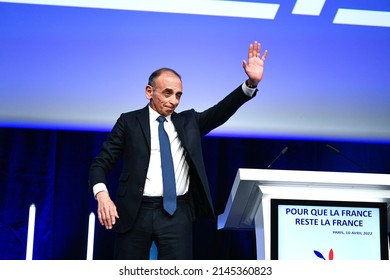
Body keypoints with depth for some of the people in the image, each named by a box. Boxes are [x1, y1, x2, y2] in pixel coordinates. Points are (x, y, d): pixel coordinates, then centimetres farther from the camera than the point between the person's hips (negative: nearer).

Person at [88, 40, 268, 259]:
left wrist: (251, 83, -13)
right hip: (135, 212, -1)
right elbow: (101, 163, 3)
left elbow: (221, 112, 1)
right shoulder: (129, 122, 6)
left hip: (177, 214, 2)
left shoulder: (188, 121, 14)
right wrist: (102, 195, -17)